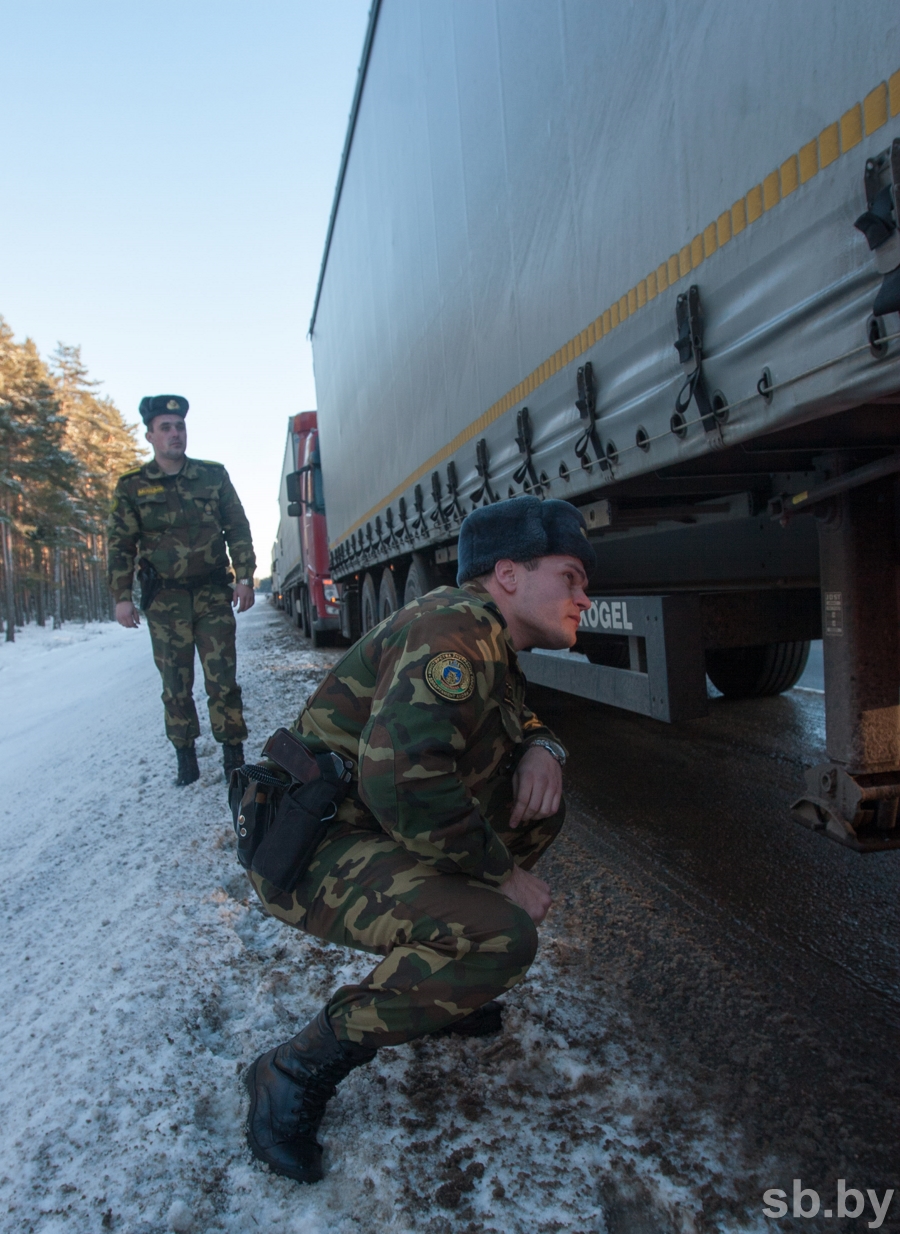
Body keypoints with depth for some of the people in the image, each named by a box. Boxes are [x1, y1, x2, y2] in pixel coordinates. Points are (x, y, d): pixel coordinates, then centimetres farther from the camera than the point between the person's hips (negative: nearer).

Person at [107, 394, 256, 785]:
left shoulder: (213, 476, 7)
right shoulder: (132, 487, 5)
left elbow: (238, 529, 8)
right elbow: (120, 545, 5)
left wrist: (244, 577, -1)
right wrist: (122, 596, -3)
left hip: (213, 593, 0)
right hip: (165, 600, 0)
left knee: (222, 678, -2)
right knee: (176, 683, 5)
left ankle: (233, 756, 6)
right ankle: (185, 758, 16)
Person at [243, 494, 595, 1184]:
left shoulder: (493, 644, 10)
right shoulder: (456, 627, -22)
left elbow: (517, 716, 26)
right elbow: (403, 776, -34)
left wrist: (542, 748, 0)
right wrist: (503, 872, -20)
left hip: (376, 833, 10)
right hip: (313, 855, -10)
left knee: (542, 805, 6)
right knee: (501, 937, -26)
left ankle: (435, 978, 15)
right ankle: (300, 1071, -9)